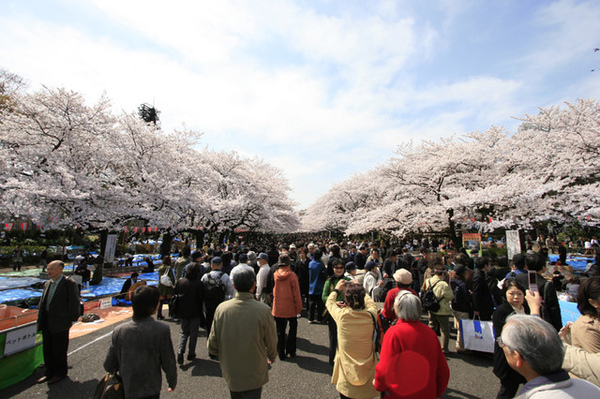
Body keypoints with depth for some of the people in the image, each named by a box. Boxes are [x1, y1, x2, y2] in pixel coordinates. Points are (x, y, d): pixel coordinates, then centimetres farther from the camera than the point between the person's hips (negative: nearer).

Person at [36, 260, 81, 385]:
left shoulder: (69, 283, -14)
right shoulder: (47, 284, 9)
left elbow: (74, 303, -12)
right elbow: (42, 302, 17)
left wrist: (72, 319, -11)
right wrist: (41, 319, 11)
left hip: (59, 323, -7)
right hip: (46, 322, 7)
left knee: (59, 350, 6)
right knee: (48, 349, 18)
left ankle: (60, 373, 25)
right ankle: (50, 372, 35)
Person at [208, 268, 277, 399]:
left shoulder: (221, 308, -17)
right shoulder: (264, 310, -23)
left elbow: (213, 340, -5)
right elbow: (271, 340, -9)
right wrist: (272, 357, 12)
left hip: (230, 371, 4)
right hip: (254, 373, -3)